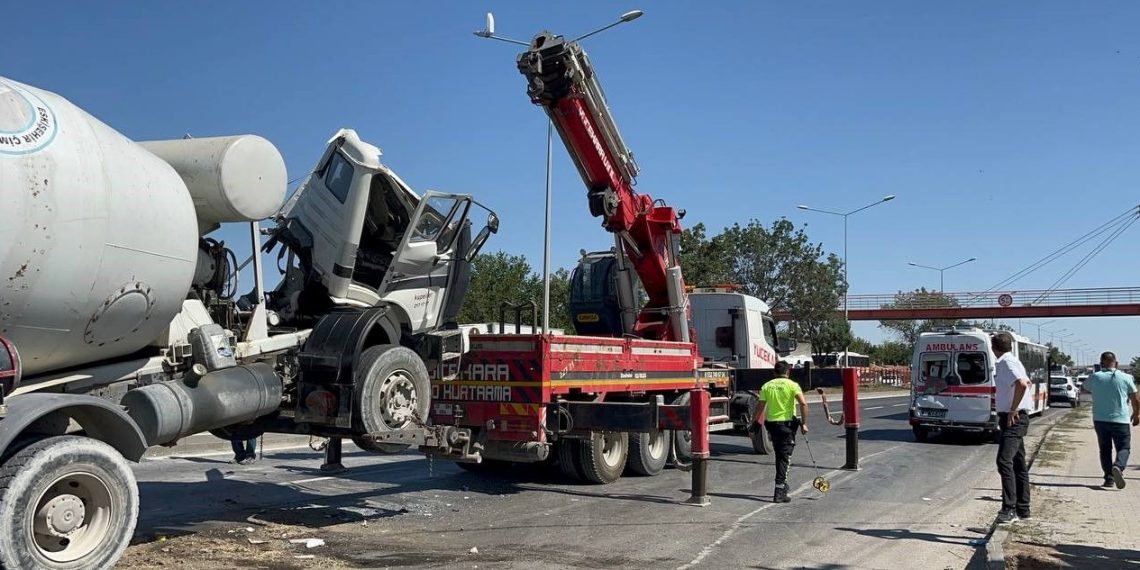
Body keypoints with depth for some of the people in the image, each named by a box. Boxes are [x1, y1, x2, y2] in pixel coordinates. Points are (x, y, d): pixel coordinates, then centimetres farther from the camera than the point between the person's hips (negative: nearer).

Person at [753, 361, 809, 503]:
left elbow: (760, 407, 2)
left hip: (771, 423, 4)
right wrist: (804, 423, -11)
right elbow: (803, 403, -15)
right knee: (785, 457, -1)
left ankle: (783, 485, 31)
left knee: (779, 456, 21)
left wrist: (756, 422, 12)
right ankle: (779, 492, -7)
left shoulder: (767, 386, 5)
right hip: (787, 423, -4)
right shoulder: (792, 385, -4)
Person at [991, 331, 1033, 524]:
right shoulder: (1009, 361, 15)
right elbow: (1026, 381, 33)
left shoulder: (1006, 362, -14)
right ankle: (1022, 509, 23)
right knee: (1019, 464, 15)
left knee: (1004, 461, -20)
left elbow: (1022, 384, -31)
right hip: (1015, 418, 11)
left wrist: (1013, 410, -23)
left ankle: (1009, 509, -23)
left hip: (1013, 418, -11)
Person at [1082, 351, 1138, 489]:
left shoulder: (1094, 377, -1)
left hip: (1100, 420, 1)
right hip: (1120, 420, -1)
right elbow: (1136, 400, 6)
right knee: (1124, 448, 7)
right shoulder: (1126, 378, -2)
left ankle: (1109, 477, 8)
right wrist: (1136, 415, 22)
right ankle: (1118, 466, -21)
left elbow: (1084, 388, 20)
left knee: (1105, 449, 13)